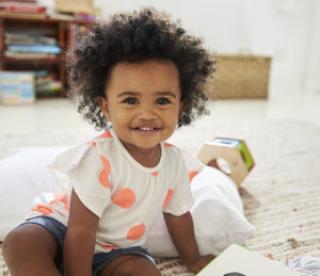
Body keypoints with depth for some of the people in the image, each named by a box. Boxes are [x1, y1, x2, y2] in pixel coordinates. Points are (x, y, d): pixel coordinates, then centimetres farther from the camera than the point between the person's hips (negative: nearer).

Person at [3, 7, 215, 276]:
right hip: (64, 226, -4)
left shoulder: (174, 160, -10)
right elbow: (81, 232, -26)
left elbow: (178, 215, 7)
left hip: (116, 248, 5)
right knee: (22, 243, -34)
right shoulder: (99, 158, -30)